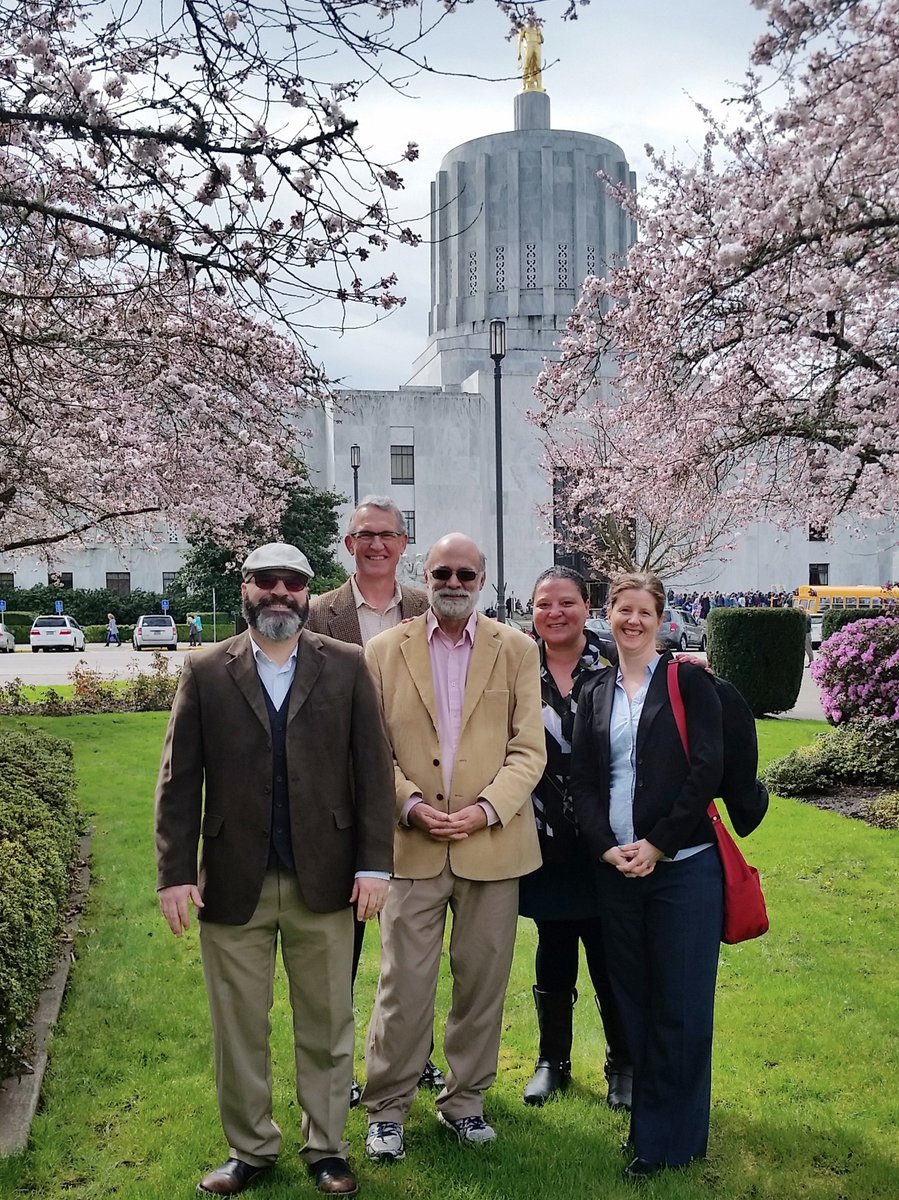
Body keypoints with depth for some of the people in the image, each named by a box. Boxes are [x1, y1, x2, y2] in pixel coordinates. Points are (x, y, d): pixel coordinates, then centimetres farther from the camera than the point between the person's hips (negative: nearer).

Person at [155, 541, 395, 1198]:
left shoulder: (347, 667, 1)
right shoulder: (205, 672, 2)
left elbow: (374, 769, -1)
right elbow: (179, 780, 1)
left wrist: (375, 862, -7)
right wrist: (176, 871, -4)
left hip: (324, 878, 0)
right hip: (233, 882, 1)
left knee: (327, 1023, 12)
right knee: (239, 1027, 13)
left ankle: (327, 1146, 30)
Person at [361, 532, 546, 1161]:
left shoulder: (517, 650, 3)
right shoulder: (385, 650, 3)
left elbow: (529, 750, -1)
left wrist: (483, 809, -13)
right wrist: (411, 804, -13)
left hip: (492, 844, 1)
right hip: (413, 843, -1)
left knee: (483, 983, 11)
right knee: (404, 985, 3)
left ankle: (465, 1101, 30)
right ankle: (387, 1109, 21)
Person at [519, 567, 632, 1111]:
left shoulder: (614, 662, -5)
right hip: (545, 839, 1)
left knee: (611, 954, 8)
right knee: (553, 951, 14)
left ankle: (623, 1064, 28)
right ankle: (553, 1061, 31)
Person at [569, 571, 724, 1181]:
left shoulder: (688, 681, -2)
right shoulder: (596, 693, 10)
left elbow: (706, 770, -9)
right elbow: (582, 782, 7)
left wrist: (657, 844, -12)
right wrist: (608, 848, -7)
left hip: (683, 865, -4)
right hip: (615, 868, 4)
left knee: (680, 1006, 3)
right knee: (633, 1000, 12)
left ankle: (669, 1141, 18)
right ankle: (647, 1120, 28)